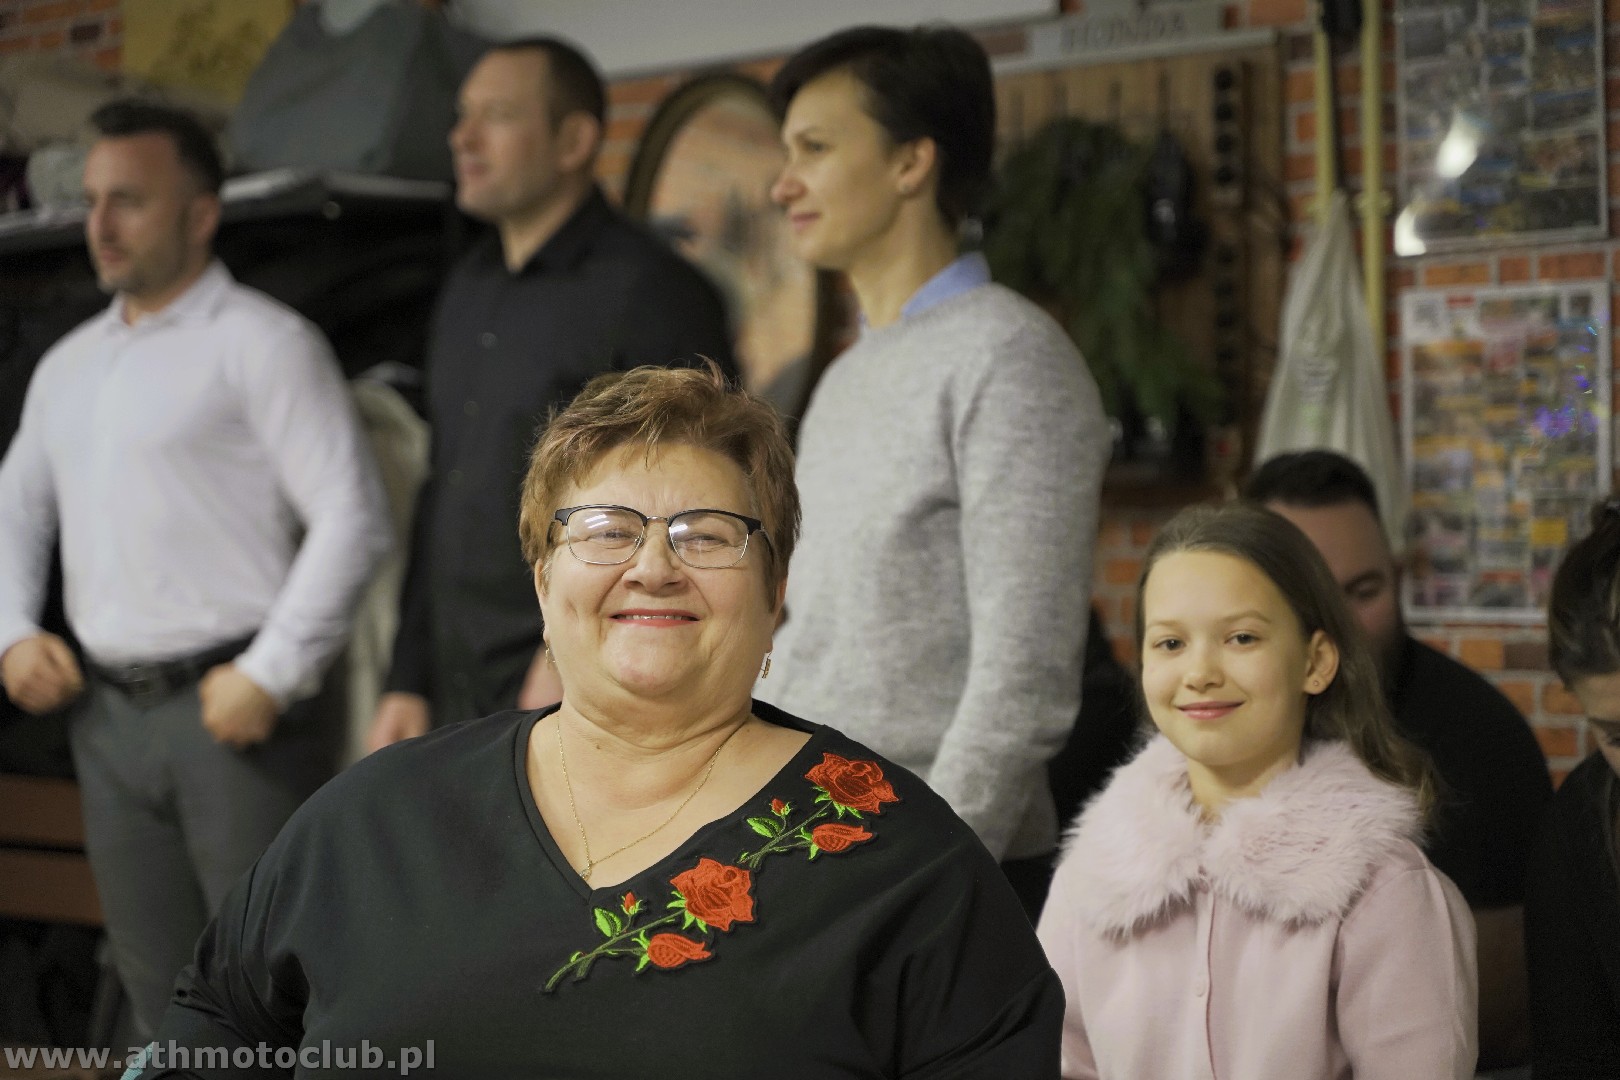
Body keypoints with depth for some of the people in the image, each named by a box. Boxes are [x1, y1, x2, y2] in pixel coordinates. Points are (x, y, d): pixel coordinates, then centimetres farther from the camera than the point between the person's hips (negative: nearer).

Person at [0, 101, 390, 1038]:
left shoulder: (260, 342, -5)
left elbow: (354, 520, -12)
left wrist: (270, 678, -15)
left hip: (232, 710, -7)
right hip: (109, 712, 7)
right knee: (159, 987, 13)